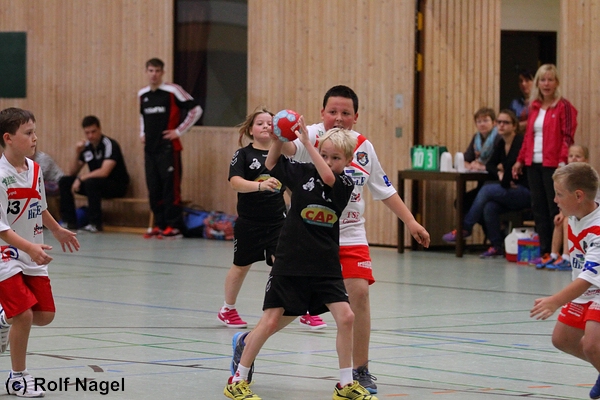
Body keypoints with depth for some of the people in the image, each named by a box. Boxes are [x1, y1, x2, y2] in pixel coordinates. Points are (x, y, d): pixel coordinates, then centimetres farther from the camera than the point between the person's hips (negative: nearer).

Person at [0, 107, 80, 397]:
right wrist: (29, 247, -32)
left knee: (45, 315, 7)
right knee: (24, 314, -14)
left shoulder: (34, 169, 3)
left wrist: (57, 231, 31)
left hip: (33, 256, 7)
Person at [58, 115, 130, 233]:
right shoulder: (86, 146, 3)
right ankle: (69, 221, -3)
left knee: (91, 182, -36)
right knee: (64, 181, -4)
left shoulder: (110, 145, -18)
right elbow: (72, 173, 5)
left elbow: (104, 172, -28)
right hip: (96, 181, 7)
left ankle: (95, 224, -24)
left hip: (117, 185, -7)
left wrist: (81, 178, -21)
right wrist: (77, 153, -10)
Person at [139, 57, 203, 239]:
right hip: (150, 148, 6)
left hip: (168, 148, -6)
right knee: (153, 188, 6)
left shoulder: (172, 91, -7)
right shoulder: (142, 94, 12)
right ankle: (159, 224, 13)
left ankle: (174, 226, -3)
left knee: (170, 187, -6)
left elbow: (196, 110, -7)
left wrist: (179, 131, -8)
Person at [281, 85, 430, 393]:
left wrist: (410, 221, 9)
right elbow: (290, 148, -35)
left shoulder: (364, 147, 2)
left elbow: (384, 189, 13)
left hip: (350, 236, 3)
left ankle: (360, 371, 0)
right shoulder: (312, 137, -12)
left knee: (359, 291, -12)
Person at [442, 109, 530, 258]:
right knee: (489, 207, -20)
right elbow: (490, 165, 13)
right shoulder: (501, 144, 13)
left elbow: (512, 164, -26)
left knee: (487, 190, -21)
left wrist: (505, 182, -13)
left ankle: (465, 228, -11)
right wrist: (499, 174, -8)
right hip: (512, 192, 7)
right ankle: (496, 246, -11)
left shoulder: (519, 142, -13)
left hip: (525, 192, -7)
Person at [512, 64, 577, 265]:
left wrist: (563, 160, -19)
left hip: (553, 165, -6)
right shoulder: (534, 107, 16)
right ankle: (544, 251, 10)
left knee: (555, 209, -5)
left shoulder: (563, 107, -4)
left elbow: (567, 136, -9)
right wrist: (520, 160, 17)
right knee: (538, 208, 6)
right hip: (533, 164, 6)